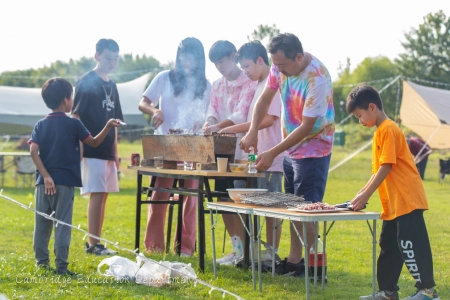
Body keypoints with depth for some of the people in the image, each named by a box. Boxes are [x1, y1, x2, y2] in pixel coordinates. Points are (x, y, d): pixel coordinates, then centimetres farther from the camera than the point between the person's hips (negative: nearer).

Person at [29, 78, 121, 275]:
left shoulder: (40, 125, 6)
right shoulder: (73, 124, -3)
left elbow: (33, 151, -7)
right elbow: (94, 143, 5)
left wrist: (45, 176, -8)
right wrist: (108, 126, 12)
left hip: (44, 181, 4)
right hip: (65, 181, -3)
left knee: (42, 223, 12)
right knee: (62, 224, -1)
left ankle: (41, 261, 18)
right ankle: (61, 265, -4)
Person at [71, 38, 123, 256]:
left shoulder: (111, 85, 16)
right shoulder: (86, 82, -6)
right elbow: (76, 116, -10)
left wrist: (116, 151, 17)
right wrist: (80, 149, -16)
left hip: (107, 150, 8)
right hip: (92, 149, -8)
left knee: (103, 195, 8)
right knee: (97, 194, -9)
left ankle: (97, 242, 13)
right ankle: (93, 244, -5)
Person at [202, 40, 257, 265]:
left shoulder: (249, 83, -7)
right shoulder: (217, 86, 15)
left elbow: (241, 115, -18)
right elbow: (212, 110, 5)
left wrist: (219, 127, -33)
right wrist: (209, 122, -18)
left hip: (241, 148, -7)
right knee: (223, 199, 7)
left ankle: (243, 250, 1)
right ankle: (236, 248, 17)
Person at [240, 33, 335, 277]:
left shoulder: (316, 78, -28)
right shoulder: (280, 66, -6)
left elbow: (306, 126, -25)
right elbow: (265, 99, 2)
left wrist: (272, 154, -24)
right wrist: (253, 131, -15)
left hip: (313, 149, -8)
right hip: (291, 147, 8)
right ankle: (294, 260, 21)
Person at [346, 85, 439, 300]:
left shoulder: (388, 129, -13)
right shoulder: (380, 132, 17)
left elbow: (386, 167, -18)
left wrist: (365, 196, -16)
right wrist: (361, 194, 14)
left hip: (406, 200, -10)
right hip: (393, 203, 10)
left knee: (409, 245, -9)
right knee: (389, 246, 13)